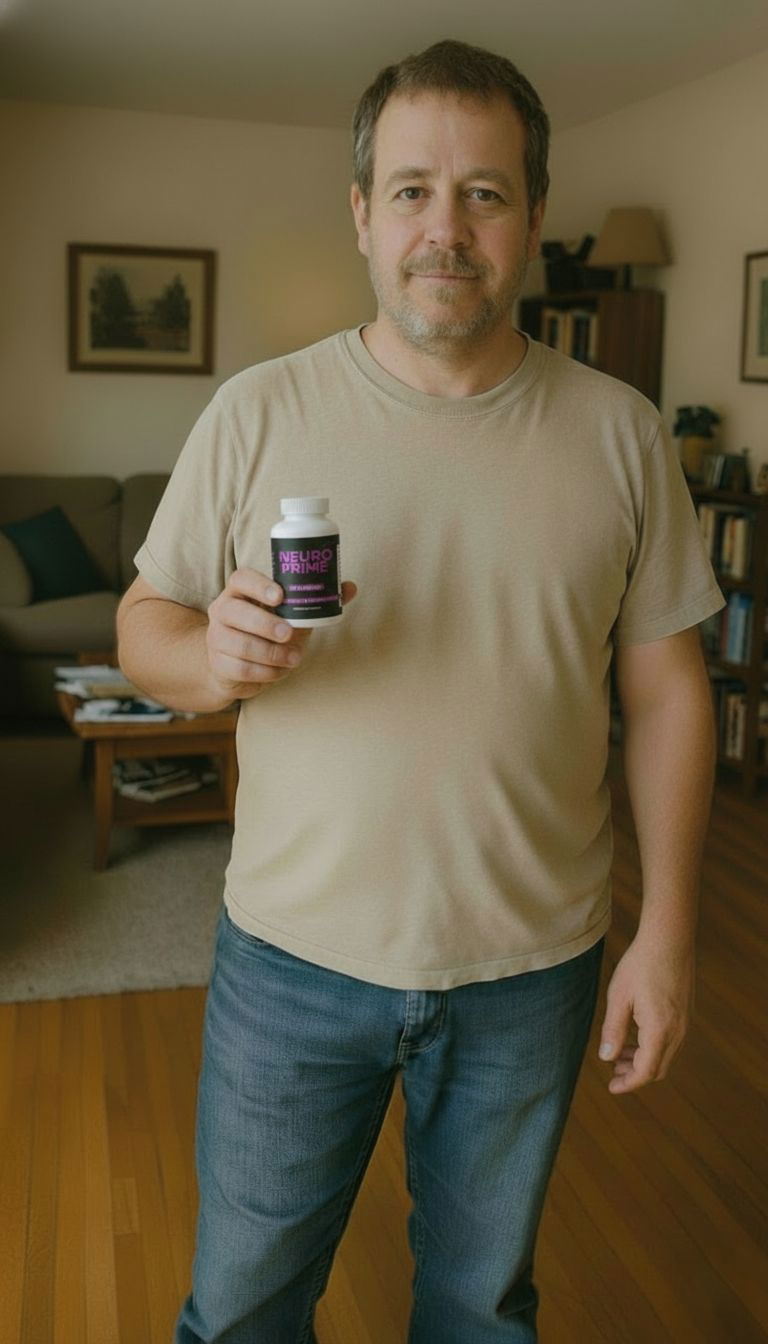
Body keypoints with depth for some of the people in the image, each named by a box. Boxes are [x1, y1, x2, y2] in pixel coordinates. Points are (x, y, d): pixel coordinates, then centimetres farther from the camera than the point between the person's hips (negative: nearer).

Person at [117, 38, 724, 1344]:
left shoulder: (620, 431, -3)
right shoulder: (257, 413, -6)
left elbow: (665, 688, 0)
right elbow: (143, 625, -1)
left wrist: (668, 928, -3)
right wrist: (216, 657, -24)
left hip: (534, 966, 1)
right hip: (295, 949, 0)